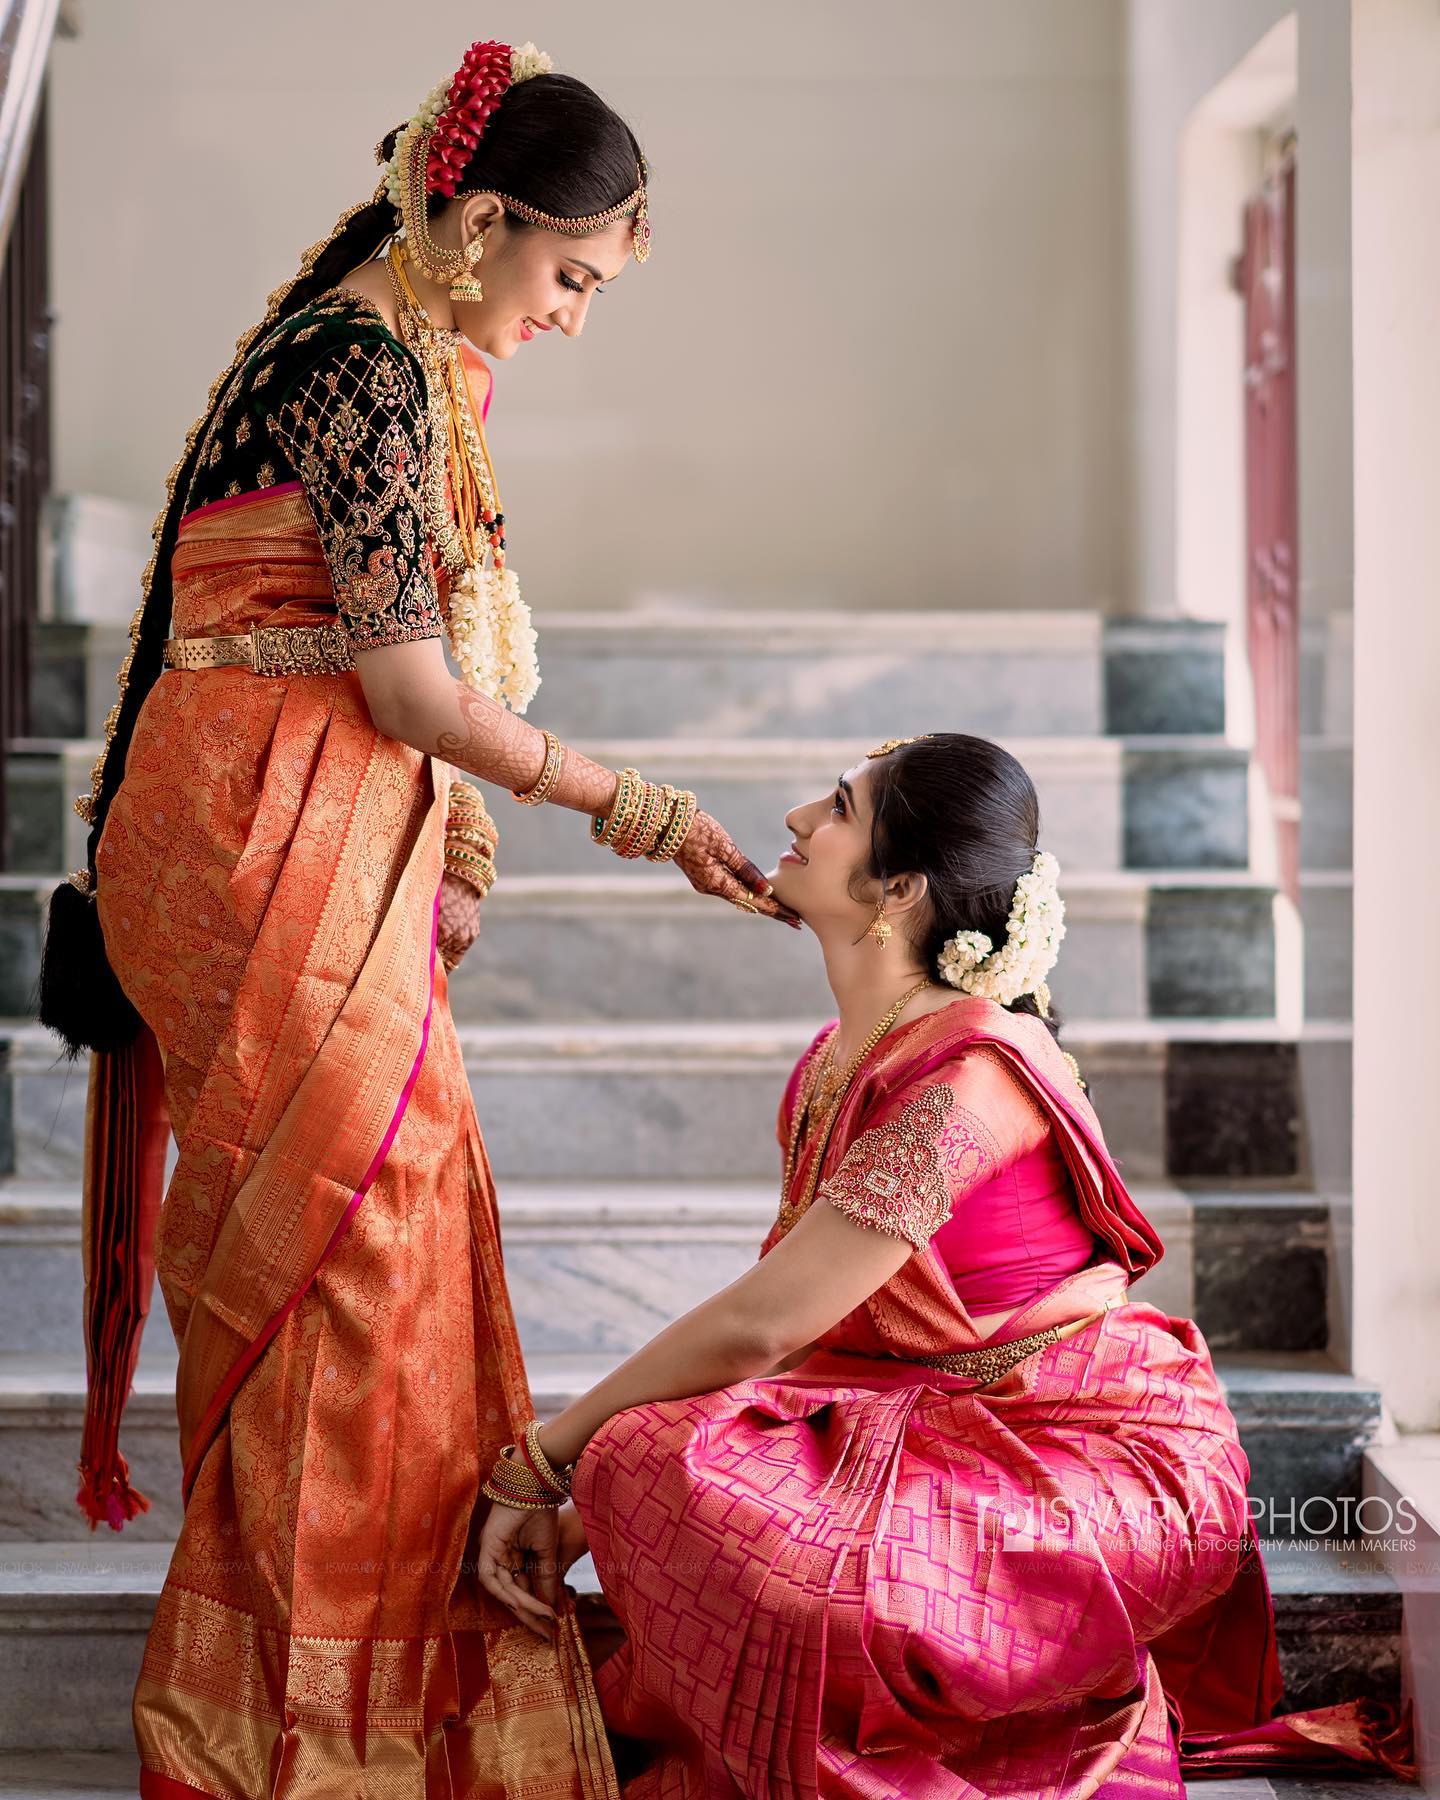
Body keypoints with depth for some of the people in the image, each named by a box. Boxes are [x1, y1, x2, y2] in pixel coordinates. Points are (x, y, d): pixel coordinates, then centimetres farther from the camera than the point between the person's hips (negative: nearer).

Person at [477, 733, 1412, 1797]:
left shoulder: (968, 1076, -24)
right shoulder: (845, 1057, 6)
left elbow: (752, 1329, -23)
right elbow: (768, 1325, 4)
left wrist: (543, 1465, -13)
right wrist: (580, 1499, -5)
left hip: (1100, 1468, -9)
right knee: (641, 1456, -8)